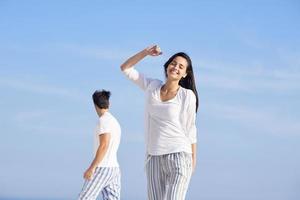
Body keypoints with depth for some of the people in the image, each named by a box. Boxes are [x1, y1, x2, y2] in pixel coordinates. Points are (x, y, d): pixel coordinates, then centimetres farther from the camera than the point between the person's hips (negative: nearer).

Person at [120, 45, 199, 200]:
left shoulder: (187, 96, -4)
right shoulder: (153, 87, 8)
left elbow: (190, 129, 2)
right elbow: (125, 68, 12)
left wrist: (193, 160, 4)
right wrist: (146, 52, 1)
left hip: (179, 156, -4)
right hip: (154, 158, 4)